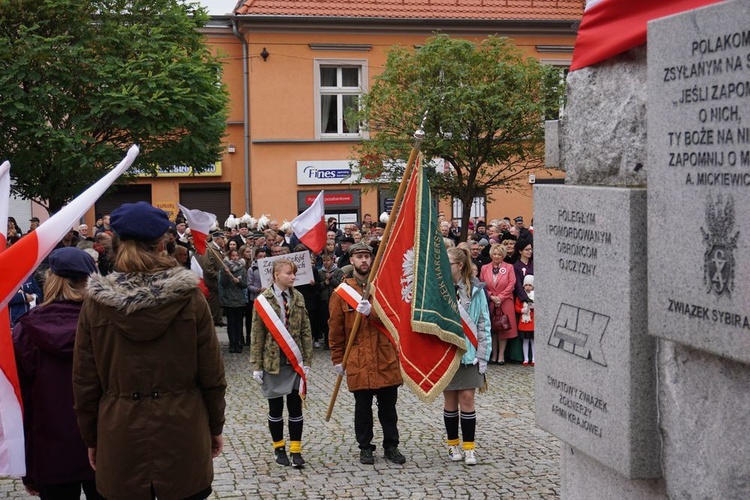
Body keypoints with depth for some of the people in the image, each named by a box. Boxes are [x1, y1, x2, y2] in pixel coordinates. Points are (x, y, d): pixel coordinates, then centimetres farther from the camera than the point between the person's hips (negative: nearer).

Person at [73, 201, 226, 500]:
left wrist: (91, 438, 11)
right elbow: (211, 373, -4)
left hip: (120, 440, 1)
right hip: (183, 435, -1)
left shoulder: (96, 302, -5)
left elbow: (84, 381, 0)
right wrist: (216, 427, 9)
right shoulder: (189, 297, -8)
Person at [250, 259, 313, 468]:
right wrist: (256, 365, -5)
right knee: (275, 407, 8)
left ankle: (296, 450, 12)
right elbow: (257, 335, -4)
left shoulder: (298, 298, 3)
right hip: (273, 361, -2)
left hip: (295, 361, 2)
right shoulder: (263, 301, -7)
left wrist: (307, 360, 1)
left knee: (295, 406, 4)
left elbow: (306, 331, 5)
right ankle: (279, 448, 22)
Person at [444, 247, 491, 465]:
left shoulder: (475, 289, -2)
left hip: (468, 353, 0)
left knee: (467, 398, 0)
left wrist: (482, 355, -3)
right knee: (450, 400, 8)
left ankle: (468, 447, 9)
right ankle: (453, 445, 21)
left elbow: (483, 323, 2)